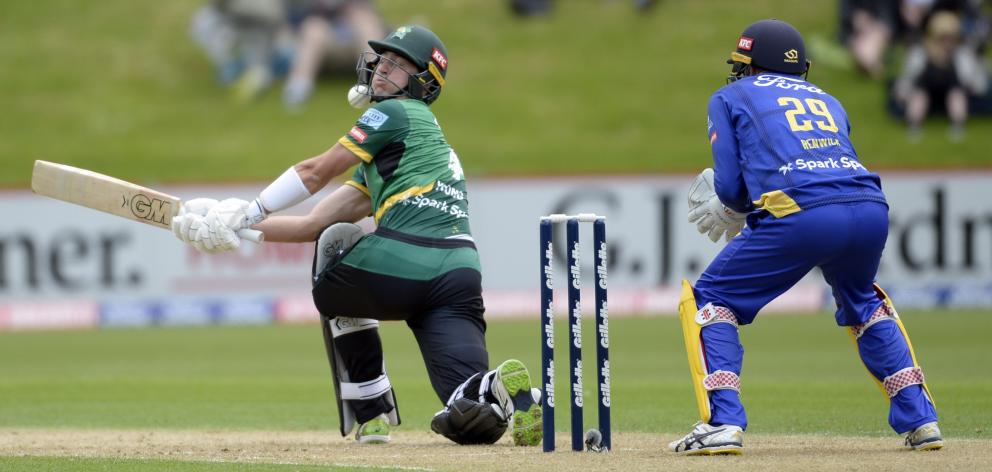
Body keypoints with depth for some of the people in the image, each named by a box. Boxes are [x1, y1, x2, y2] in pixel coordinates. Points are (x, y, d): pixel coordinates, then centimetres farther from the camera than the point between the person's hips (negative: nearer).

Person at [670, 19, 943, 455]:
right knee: (862, 303, 34)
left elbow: (731, 186, 9)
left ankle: (722, 422, -5)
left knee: (707, 300, 12)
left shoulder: (731, 98, 21)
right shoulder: (826, 101, 34)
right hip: (871, 210, 5)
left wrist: (725, 211, 32)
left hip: (801, 215, -5)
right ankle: (920, 418, 24)